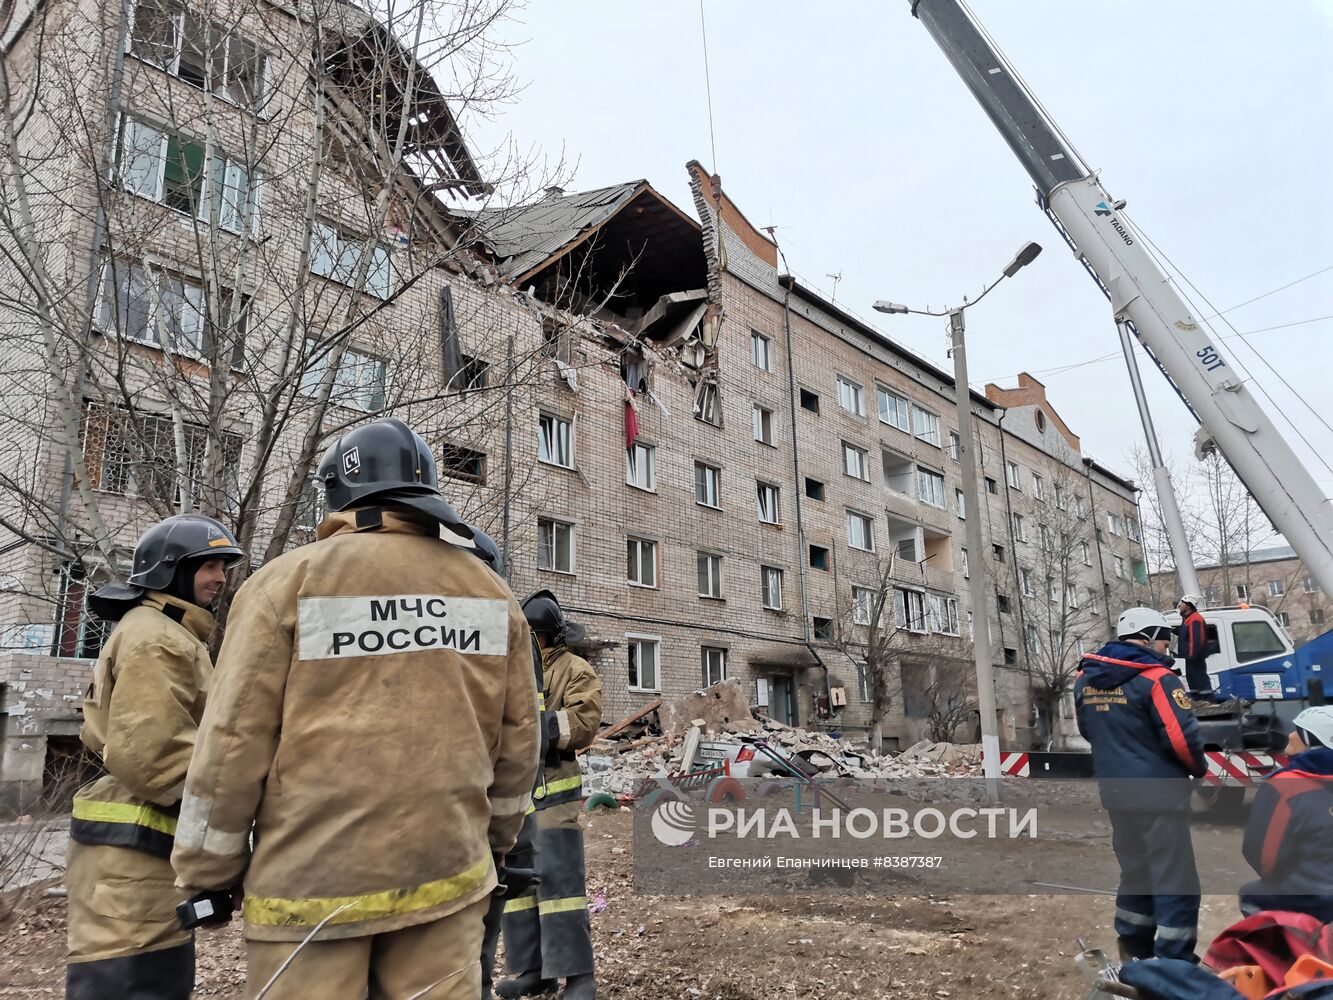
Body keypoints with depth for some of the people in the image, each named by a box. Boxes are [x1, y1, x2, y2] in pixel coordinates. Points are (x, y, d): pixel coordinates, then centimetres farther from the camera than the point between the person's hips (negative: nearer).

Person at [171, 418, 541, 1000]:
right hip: (448, 874, 3)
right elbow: (517, 739, 8)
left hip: (313, 879, -3)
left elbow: (233, 741, -6)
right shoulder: (489, 589, 5)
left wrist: (208, 873, 6)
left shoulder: (289, 580, -5)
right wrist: (493, 842, 22)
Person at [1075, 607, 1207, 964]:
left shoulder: (1086, 678, 6)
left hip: (1115, 791, 7)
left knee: (1135, 869, 20)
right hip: (1159, 793, -7)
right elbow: (1182, 738, -19)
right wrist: (1199, 769, 0)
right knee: (1174, 879, 2)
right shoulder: (1156, 678, -17)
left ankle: (1135, 949, 29)